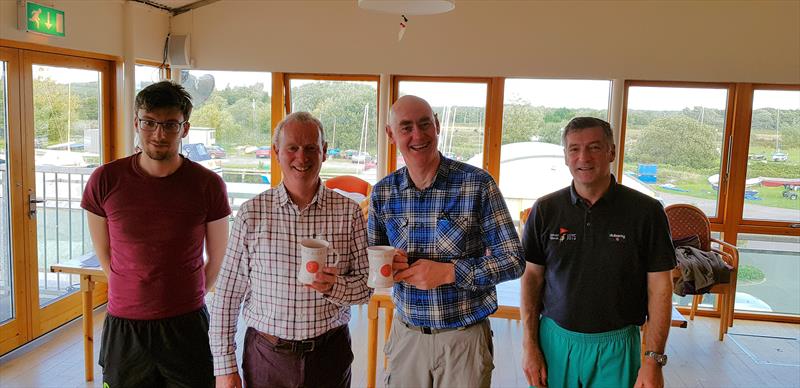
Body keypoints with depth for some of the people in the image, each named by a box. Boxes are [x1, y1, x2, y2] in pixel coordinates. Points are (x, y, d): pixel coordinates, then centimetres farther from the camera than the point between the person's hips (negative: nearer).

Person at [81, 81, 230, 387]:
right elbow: (103, 253, 8)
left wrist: (187, 298, 8)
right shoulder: (105, 180, -5)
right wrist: (134, 295, 7)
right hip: (123, 325, 1)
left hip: (187, 326, -1)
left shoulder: (208, 185, -8)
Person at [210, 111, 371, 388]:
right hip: (266, 354, 0)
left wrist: (335, 286, -20)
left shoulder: (349, 212, -4)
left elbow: (367, 286, 0)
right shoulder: (251, 213, -5)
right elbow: (227, 295, -2)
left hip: (330, 354, 1)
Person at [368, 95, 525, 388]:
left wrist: (447, 272, -21)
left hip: (464, 338, -3)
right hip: (405, 334, 3)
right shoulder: (382, 193, -1)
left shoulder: (478, 184, -13)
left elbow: (513, 260, -11)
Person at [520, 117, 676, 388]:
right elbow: (532, 276, 3)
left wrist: (654, 360, -8)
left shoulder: (646, 211, -8)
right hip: (554, 339, 2)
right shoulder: (545, 210, -2)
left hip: (615, 347, -2)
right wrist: (529, 345, -1)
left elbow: (660, 286, -5)